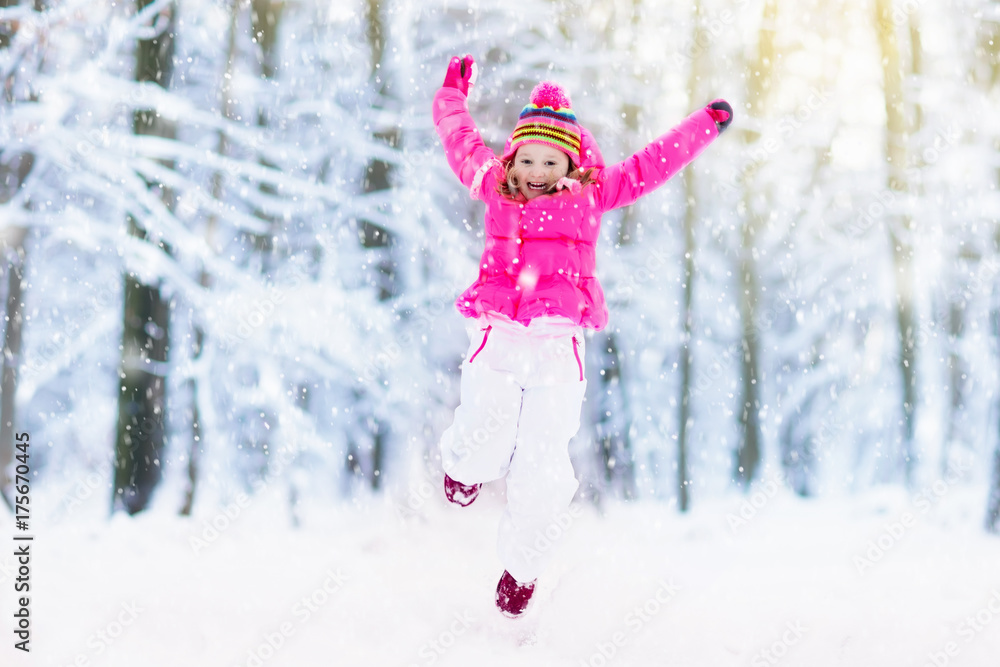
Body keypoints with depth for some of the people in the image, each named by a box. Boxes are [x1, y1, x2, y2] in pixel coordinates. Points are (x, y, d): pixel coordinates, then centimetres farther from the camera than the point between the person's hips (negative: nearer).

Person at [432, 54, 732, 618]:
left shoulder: (591, 196, 13)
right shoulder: (497, 191, 14)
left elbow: (651, 164, 21)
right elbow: (462, 141, 30)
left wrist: (708, 124, 25)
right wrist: (454, 93, 44)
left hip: (559, 346, 0)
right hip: (498, 339, 1)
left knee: (543, 467, -8)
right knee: (485, 449, -11)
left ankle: (522, 568, 13)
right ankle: (465, 466, 29)